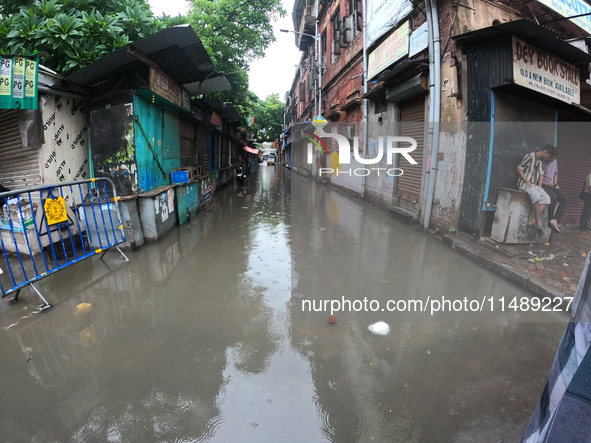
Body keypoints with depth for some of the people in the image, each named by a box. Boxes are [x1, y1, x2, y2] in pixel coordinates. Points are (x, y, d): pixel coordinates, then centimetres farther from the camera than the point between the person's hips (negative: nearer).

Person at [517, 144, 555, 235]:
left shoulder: (541, 161, 18)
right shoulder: (530, 156, -4)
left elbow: (541, 174, 21)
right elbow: (519, 169, -8)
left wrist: (539, 187, 7)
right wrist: (527, 181, -14)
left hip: (534, 185, 8)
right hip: (524, 183, -8)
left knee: (546, 198, -18)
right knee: (536, 196, -34)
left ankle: (532, 221, -22)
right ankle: (538, 222, -24)